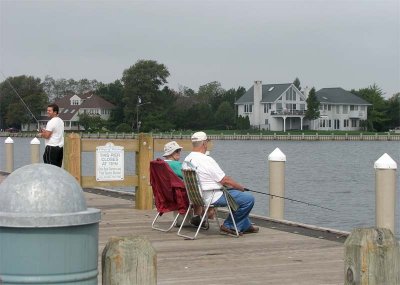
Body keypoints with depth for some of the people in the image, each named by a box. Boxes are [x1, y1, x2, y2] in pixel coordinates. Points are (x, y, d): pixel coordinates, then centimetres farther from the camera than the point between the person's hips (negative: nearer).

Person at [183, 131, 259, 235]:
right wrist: (241, 188, -2)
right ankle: (230, 225, 8)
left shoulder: (187, 160, 4)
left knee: (235, 191, 26)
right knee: (249, 199, -6)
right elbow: (225, 180, -20)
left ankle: (245, 226, 28)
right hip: (213, 197, -10)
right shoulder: (206, 160, -23)